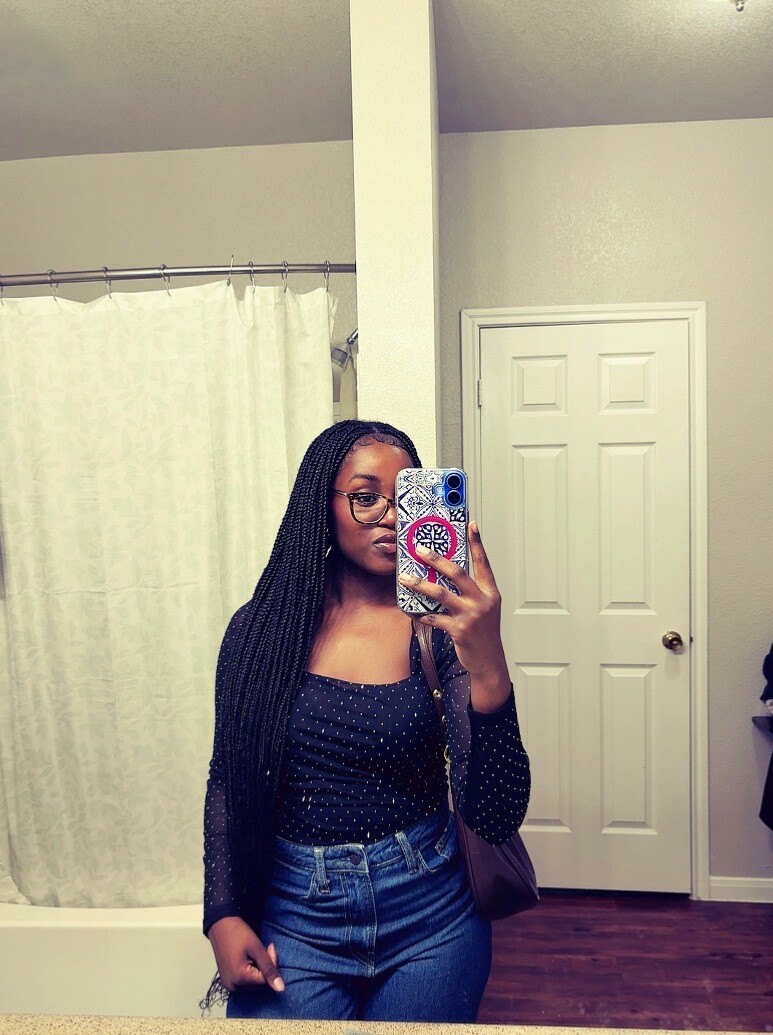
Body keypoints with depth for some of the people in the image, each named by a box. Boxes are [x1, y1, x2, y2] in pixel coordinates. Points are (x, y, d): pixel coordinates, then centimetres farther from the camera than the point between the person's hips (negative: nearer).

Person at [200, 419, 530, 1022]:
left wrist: (488, 669, -34)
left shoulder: (440, 628, -11)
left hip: (429, 913, 0)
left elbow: (496, 820, -20)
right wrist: (223, 915, -4)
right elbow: (227, 781, 6)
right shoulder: (261, 628, -6)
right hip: (294, 916, 0)